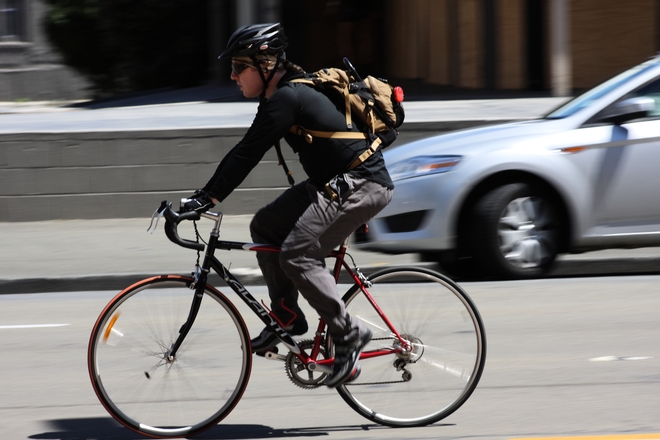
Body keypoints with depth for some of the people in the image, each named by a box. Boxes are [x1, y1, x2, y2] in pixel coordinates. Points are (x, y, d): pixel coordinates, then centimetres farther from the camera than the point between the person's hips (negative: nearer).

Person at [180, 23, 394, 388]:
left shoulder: (286, 99, -18)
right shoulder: (285, 94, 13)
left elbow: (247, 154, -21)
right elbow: (245, 152, 20)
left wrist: (207, 197, -20)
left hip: (363, 185, -10)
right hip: (334, 181, 10)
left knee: (296, 255, -19)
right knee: (265, 226, 9)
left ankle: (349, 335, -10)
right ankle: (287, 317, 13)